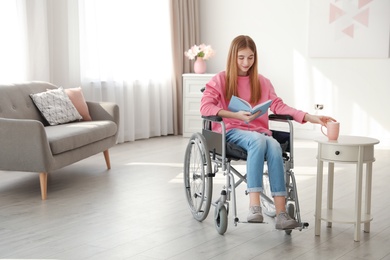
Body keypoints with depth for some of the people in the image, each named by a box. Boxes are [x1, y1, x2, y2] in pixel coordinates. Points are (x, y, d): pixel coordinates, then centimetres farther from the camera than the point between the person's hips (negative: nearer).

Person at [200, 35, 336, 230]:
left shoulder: (262, 82, 17)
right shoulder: (220, 80, 6)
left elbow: (279, 106, 6)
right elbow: (205, 107, -7)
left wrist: (309, 117, -8)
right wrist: (236, 115, -20)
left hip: (259, 132, 3)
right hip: (232, 131, -3)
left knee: (274, 145, -33)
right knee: (258, 140, -37)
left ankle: (281, 214, -41)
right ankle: (254, 206, -45)